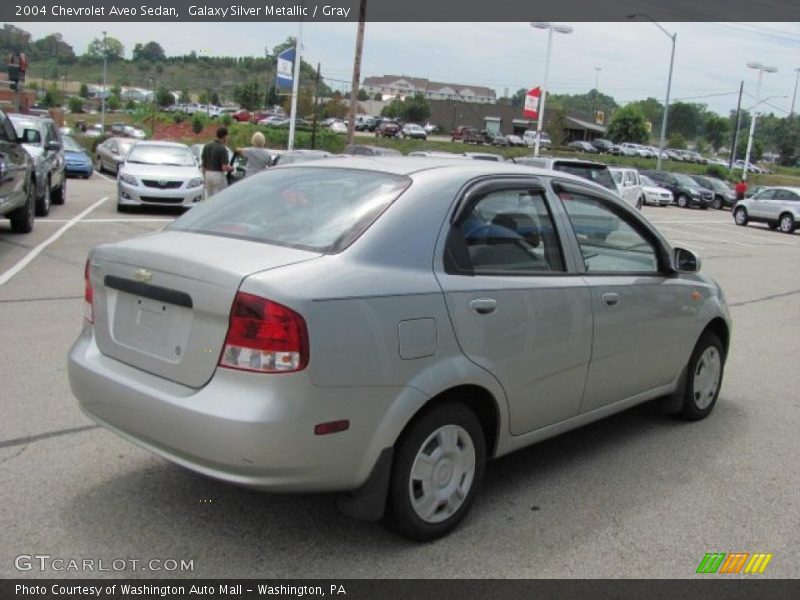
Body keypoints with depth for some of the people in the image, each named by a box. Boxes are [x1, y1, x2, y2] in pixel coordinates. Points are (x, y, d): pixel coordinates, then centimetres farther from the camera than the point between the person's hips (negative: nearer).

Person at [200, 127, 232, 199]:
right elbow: (225, 168, -19)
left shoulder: (207, 146, 5)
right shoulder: (223, 149, -15)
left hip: (208, 174, 7)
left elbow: (203, 163, 9)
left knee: (209, 198, 13)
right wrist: (231, 168, 2)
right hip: (218, 175, -7)